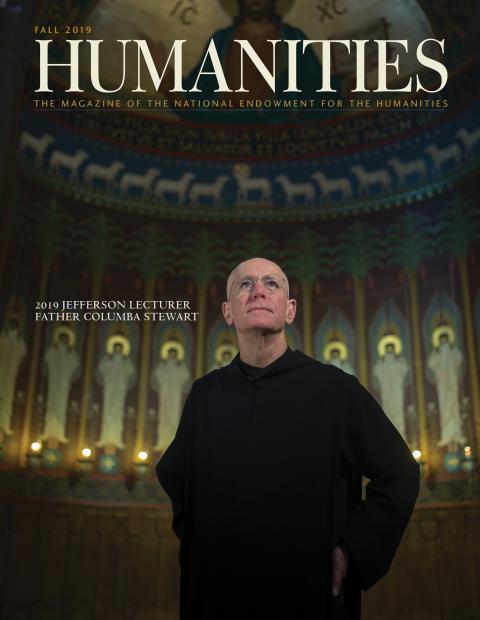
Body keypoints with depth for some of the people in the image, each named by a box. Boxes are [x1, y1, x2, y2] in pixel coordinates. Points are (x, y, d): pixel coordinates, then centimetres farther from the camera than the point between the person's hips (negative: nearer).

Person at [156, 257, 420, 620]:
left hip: (313, 591, -2)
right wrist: (197, 540, 6)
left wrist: (353, 550, -7)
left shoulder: (335, 389, -9)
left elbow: (399, 473, -1)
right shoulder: (205, 394, -1)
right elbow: (172, 475, 16)